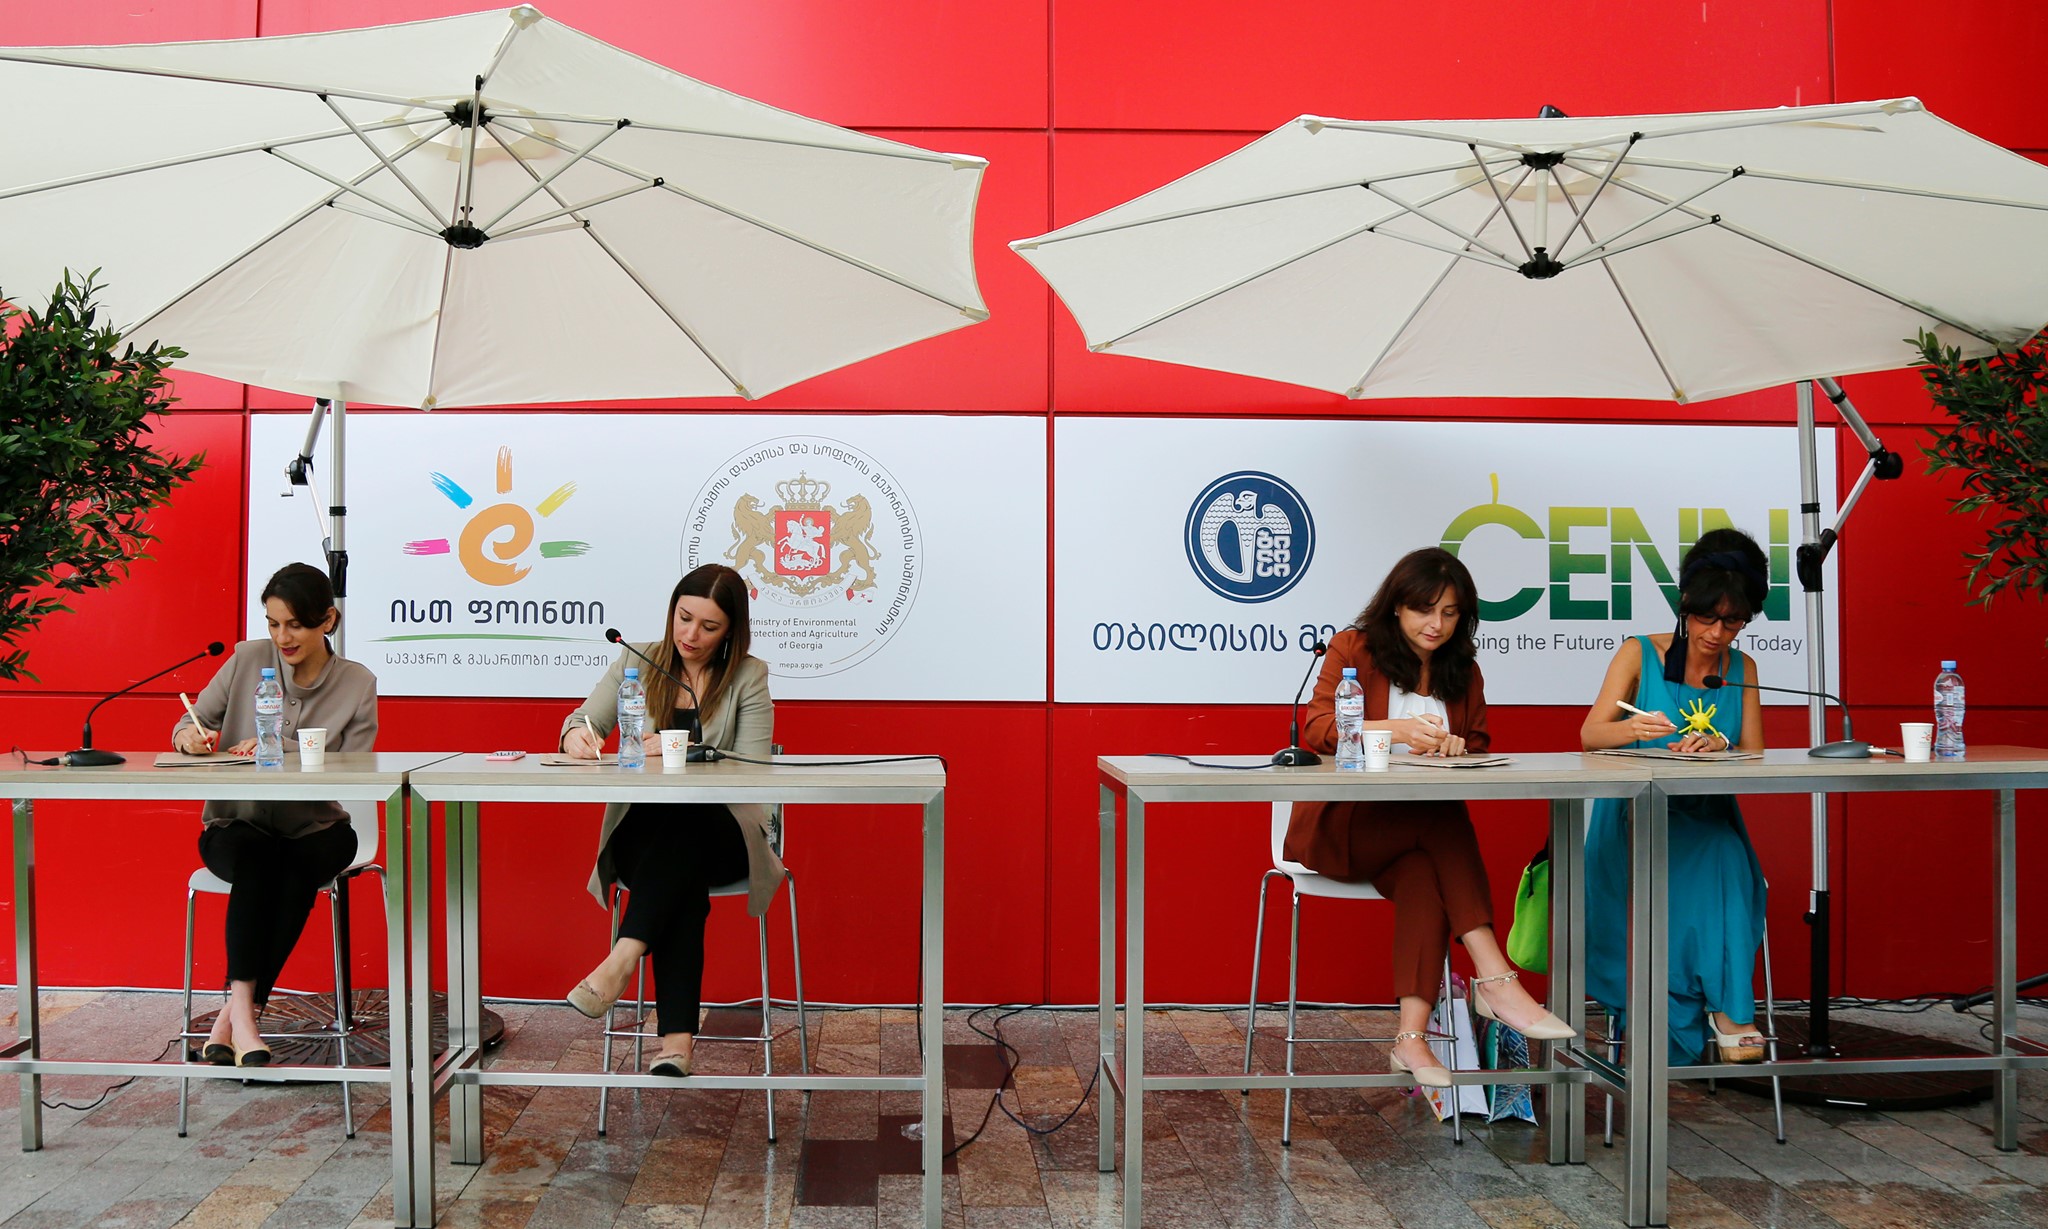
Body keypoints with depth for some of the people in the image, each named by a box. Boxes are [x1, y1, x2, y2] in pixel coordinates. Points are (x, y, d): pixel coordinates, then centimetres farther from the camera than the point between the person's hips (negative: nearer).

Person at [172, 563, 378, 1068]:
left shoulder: (358, 684, -3)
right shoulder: (248, 659, 0)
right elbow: (190, 725, 6)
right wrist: (189, 735, -19)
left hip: (313, 829, 0)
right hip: (236, 824, 0)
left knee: (316, 857, -35)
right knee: (254, 857, -35)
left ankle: (230, 1019, -30)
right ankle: (243, 1011, -39)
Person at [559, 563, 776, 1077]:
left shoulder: (748, 676, 2)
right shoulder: (637, 662, 10)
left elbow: (752, 767, -8)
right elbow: (583, 721, 6)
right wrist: (577, 734, -20)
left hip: (721, 834, -1)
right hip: (643, 833, 1)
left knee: (683, 823, -38)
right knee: (683, 883, -34)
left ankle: (621, 960, -46)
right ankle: (677, 1038, -44)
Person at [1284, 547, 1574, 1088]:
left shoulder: (1463, 672, 17)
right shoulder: (1353, 648, 3)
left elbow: (1480, 752, 15)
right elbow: (1316, 729, -10)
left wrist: (1457, 749, -11)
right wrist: (1397, 729, -26)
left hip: (1417, 834, 4)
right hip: (1341, 827, -4)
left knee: (1424, 874, -33)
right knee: (1446, 821, -32)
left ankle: (1412, 1038, -38)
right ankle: (1496, 980, -34)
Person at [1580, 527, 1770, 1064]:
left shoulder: (1741, 669, 11)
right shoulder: (1639, 654, 0)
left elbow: (1753, 753, 3)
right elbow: (1589, 735, -8)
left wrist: (1717, 746, -21)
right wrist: (1633, 728, -32)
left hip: (1707, 822, 2)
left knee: (1723, 864, -32)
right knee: (1665, 887, -33)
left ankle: (1725, 1005, -26)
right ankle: (1724, 1009, -22)